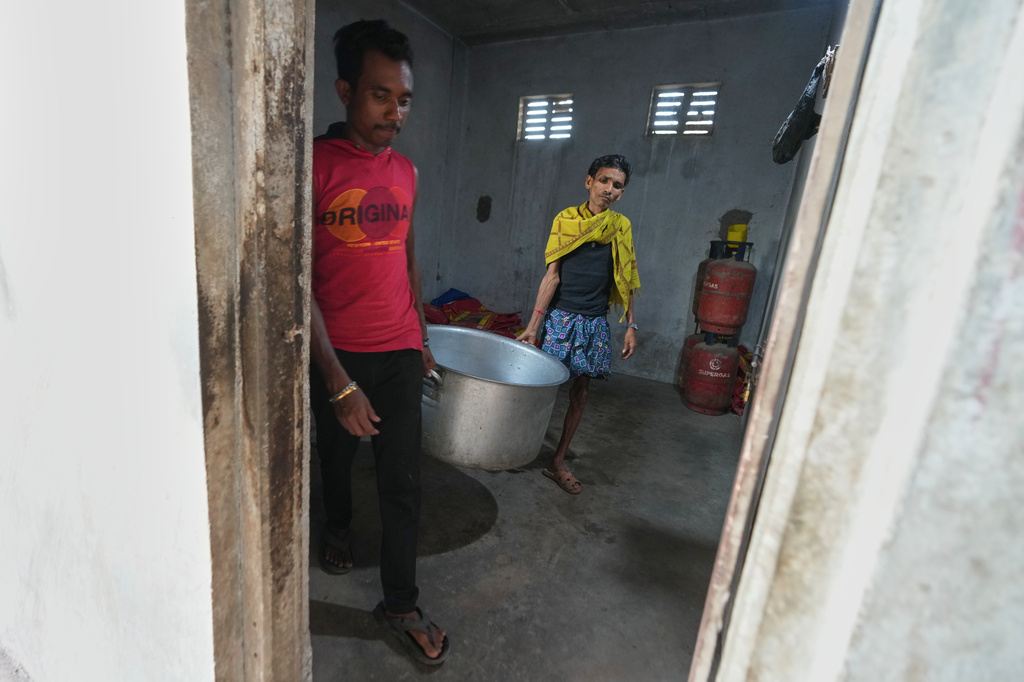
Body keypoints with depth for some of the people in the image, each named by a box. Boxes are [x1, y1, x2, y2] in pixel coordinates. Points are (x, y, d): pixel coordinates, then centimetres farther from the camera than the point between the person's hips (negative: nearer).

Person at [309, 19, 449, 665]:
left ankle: (400, 604, 24)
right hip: (335, 355, -3)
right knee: (337, 455, 21)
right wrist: (337, 380, -20)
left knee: (403, 481, 6)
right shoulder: (313, 164, -10)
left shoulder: (406, 170, 6)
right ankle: (339, 527, 53)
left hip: (399, 351, 3)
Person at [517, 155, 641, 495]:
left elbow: (624, 281, 12)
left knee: (580, 390, 7)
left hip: (595, 323, 4)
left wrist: (631, 326, 7)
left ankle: (558, 461, 20)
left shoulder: (622, 227, 8)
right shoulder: (566, 219, -1)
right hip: (561, 317, -3)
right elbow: (552, 275, -6)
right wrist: (533, 326, -12)